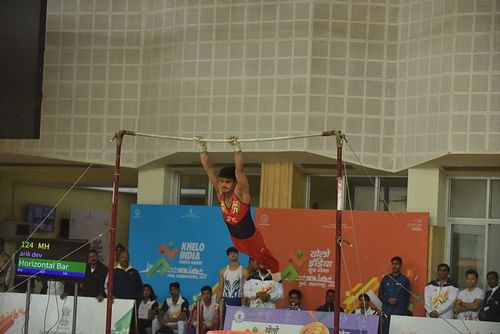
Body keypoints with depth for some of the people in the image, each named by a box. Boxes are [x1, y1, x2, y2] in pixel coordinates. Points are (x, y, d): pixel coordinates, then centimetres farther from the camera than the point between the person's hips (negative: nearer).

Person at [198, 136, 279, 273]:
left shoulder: (241, 192, -28)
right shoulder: (220, 192, -14)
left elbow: (239, 170, -43)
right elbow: (209, 168, -19)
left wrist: (237, 148, -53)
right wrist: (202, 148, -28)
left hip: (251, 238, -5)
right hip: (235, 238, 5)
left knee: (268, 261, 16)